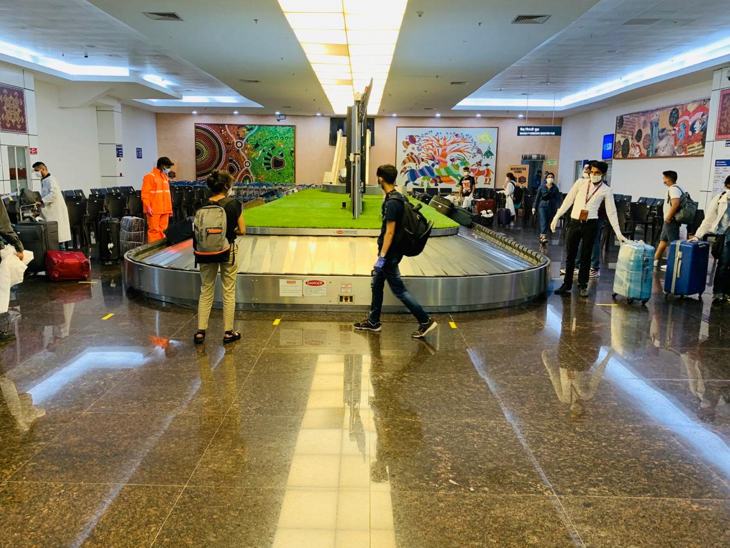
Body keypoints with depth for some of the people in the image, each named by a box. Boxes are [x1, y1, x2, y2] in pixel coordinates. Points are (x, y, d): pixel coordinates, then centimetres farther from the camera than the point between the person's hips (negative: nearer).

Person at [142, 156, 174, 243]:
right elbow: (145, 193, -12)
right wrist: (148, 207, -18)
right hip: (154, 210, -7)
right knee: (154, 230, -6)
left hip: (164, 210, 7)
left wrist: (170, 208, 18)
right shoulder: (150, 176, -7)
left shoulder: (165, 177, 17)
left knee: (163, 230, 9)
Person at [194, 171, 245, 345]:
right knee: (228, 292, 8)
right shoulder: (234, 204, -9)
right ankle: (228, 332, 14)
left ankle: (200, 332, 12)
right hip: (228, 250, -2)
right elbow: (242, 230, -7)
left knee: (206, 291, 13)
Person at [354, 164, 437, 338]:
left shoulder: (391, 202, -22)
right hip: (390, 252, 10)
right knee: (376, 285, 17)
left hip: (390, 254, -10)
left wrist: (382, 257, -21)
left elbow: (390, 232, -24)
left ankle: (426, 321, 5)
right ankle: (373, 322, 29)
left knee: (399, 290, -1)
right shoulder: (397, 197, 7)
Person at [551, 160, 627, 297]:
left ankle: (583, 285, 20)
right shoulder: (581, 183, 4)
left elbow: (611, 212, 1)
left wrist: (618, 233, -3)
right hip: (574, 222, 1)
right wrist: (557, 217, 5)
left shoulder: (606, 190, 1)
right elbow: (568, 200, 8)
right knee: (570, 255, 6)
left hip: (590, 224, -1)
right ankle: (567, 285, 15)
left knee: (586, 256, 7)